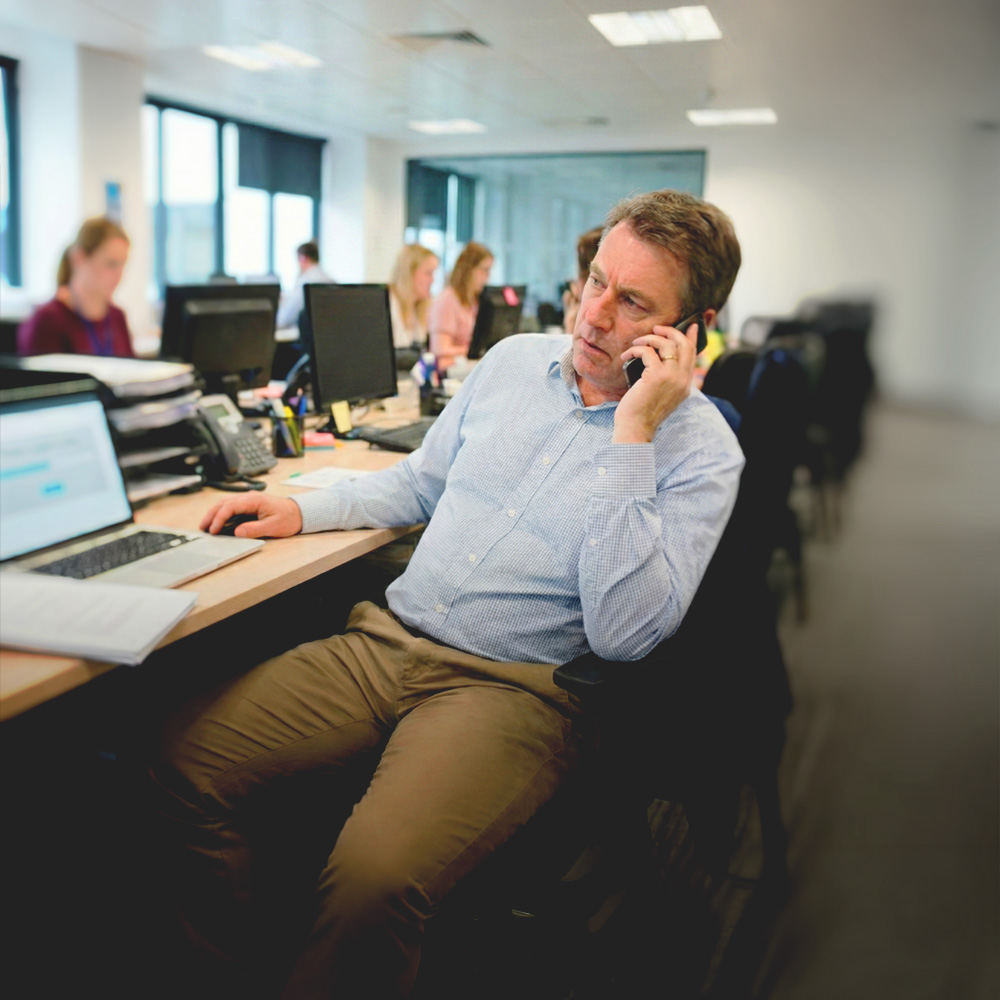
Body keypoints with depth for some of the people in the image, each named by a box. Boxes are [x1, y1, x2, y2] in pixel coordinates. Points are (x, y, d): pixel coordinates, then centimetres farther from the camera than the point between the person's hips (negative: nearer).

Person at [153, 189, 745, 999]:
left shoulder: (701, 449, -7)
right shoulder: (514, 360, 10)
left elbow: (624, 632, -20)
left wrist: (631, 432, -21)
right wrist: (303, 510, 12)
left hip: (513, 687, -5)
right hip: (386, 641, 6)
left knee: (373, 879, -30)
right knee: (187, 767, -8)